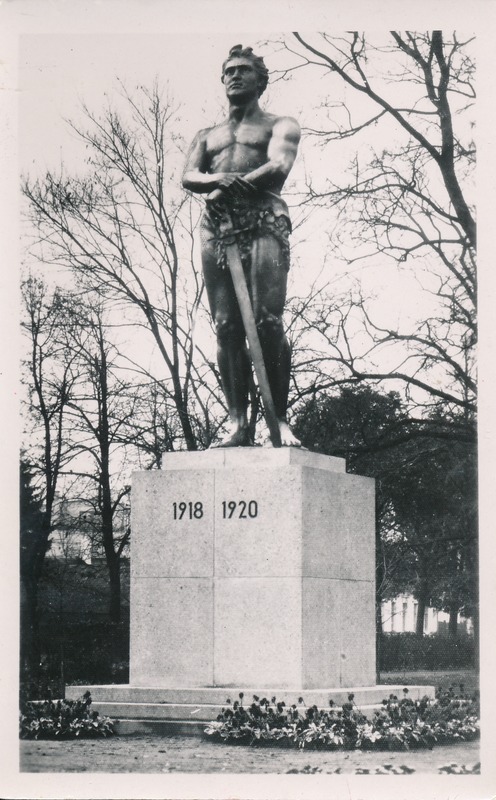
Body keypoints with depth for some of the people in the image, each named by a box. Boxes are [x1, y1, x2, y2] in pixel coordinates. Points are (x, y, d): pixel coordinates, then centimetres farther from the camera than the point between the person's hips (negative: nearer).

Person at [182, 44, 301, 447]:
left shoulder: (280, 125, 18)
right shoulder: (207, 136, 29)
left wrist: (231, 188, -11)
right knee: (227, 325, -7)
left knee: (267, 319, -18)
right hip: (217, 227, 4)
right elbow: (189, 177, 10)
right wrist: (218, 179, -13)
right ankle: (238, 422, -11)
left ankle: (279, 419, -17)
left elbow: (279, 167, -3)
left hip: (265, 221, -4)